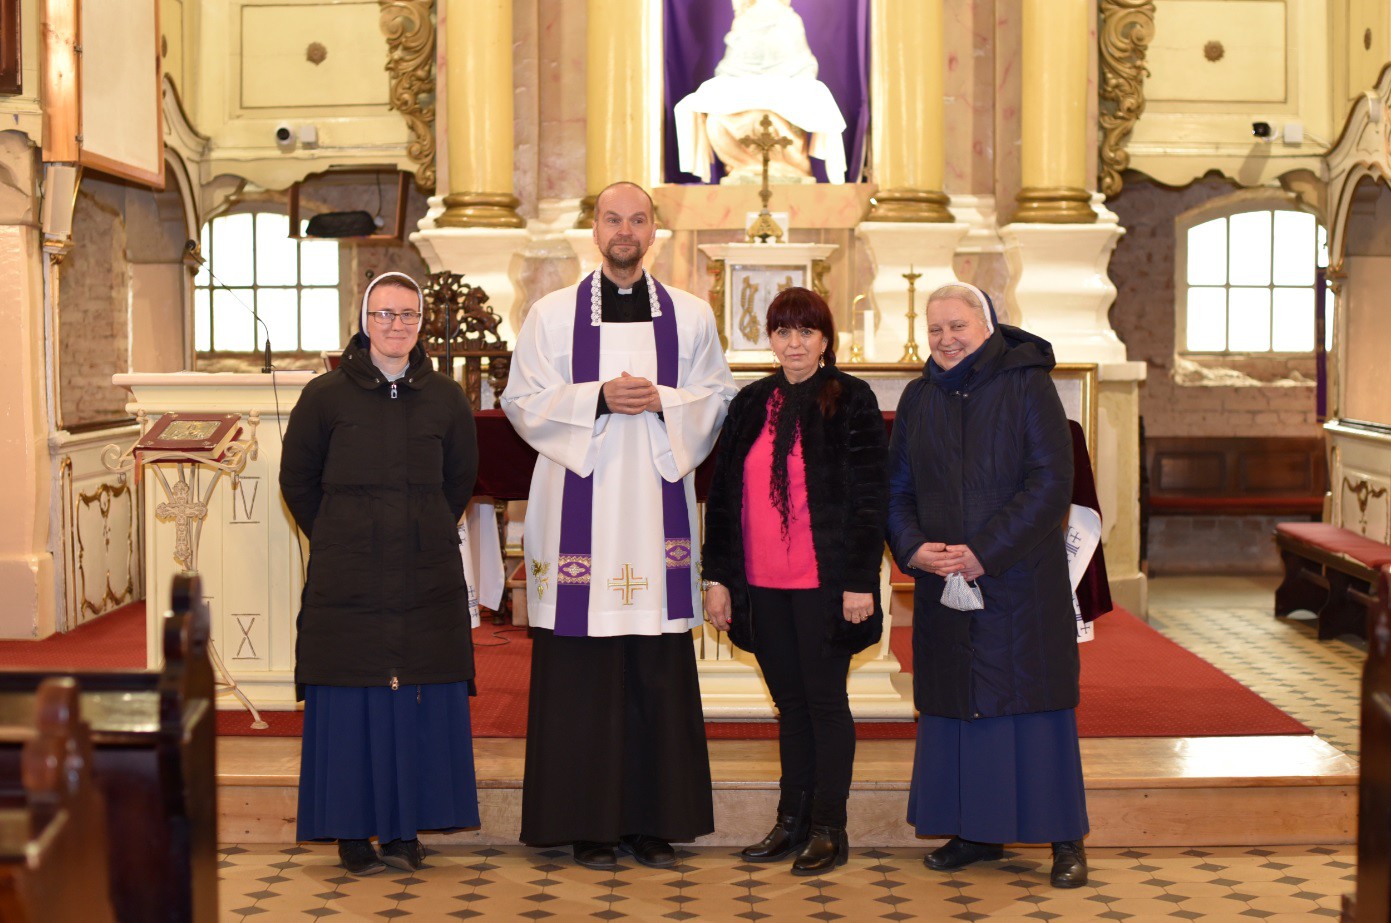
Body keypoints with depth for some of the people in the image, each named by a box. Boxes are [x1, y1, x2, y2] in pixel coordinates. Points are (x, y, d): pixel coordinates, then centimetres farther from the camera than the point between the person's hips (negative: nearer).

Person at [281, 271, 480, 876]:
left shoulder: (444, 399, 6)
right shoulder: (326, 395, -1)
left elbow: (460, 478, 18)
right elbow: (297, 479, 8)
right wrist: (339, 540, 9)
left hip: (428, 580, 2)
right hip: (345, 584, -2)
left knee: (422, 705, 3)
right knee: (349, 705, 0)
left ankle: (405, 828, 13)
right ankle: (353, 832, 9)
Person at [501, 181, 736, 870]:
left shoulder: (691, 316, 11)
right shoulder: (552, 314, 7)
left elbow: (717, 400, 10)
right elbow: (524, 402, 2)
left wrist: (661, 401, -8)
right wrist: (599, 398, -12)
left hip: (657, 502, 2)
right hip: (581, 506, -1)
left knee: (660, 674, 1)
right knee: (583, 673, -3)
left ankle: (653, 822, 9)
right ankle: (589, 825, 4)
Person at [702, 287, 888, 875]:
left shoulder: (851, 402, -5)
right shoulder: (750, 406, 10)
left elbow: (869, 497, -8)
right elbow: (723, 495, 12)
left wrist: (859, 582, -13)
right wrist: (717, 576, 8)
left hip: (824, 584, -5)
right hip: (763, 584, 5)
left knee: (825, 702, 2)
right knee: (790, 703, 12)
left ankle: (829, 828, 9)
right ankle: (792, 821, 20)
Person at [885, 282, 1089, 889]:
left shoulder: (1027, 388, -4)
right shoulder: (918, 400, 10)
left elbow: (1051, 482, -11)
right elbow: (898, 488, 10)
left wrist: (986, 551, -17)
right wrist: (912, 546, -10)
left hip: (1020, 580, -4)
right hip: (944, 586, 4)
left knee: (1033, 701, -2)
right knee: (959, 704, 7)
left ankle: (1064, 838, 5)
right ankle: (977, 832, 17)